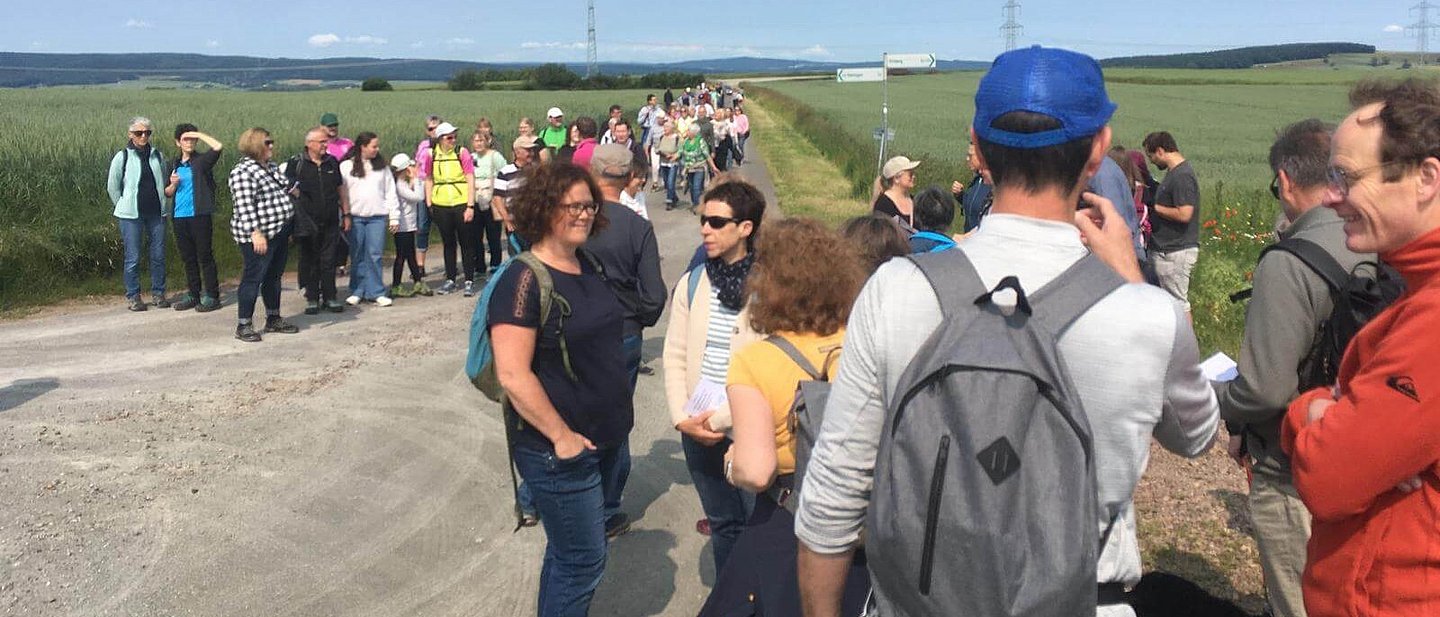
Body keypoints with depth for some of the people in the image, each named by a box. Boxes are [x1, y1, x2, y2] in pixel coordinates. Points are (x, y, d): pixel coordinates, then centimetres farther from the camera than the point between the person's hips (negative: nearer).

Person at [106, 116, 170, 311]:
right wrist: (124, 207, 7)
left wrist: (162, 205, 14)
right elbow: (112, 187, 4)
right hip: (131, 215, -3)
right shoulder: (122, 156, -3)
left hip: (156, 213, 3)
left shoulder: (157, 155, 7)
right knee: (133, 257, -1)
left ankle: (158, 293, 17)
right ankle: (132, 296, 10)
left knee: (159, 255, 6)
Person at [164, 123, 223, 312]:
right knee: (188, 259, 11)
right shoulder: (176, 165, 15)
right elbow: (167, 193, 19)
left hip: (200, 216, -6)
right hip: (179, 217, 6)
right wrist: (173, 185, -2)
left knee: (205, 257, -2)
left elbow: (218, 147, -21)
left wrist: (198, 134, -11)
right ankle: (193, 295, 18)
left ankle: (211, 296, 2)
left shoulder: (201, 161, -1)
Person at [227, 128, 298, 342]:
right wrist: (256, 232, -27)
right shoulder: (242, 171, -15)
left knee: (274, 276, 15)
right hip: (259, 235, -9)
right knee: (253, 278, -5)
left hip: (279, 232, 9)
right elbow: (245, 206, -22)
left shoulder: (271, 166, 13)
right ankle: (243, 326, 1)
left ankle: (274, 320, 25)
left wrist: (293, 191, 11)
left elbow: (283, 189, 29)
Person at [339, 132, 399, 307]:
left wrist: (394, 217, 5)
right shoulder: (346, 167, 2)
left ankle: (376, 292, 3)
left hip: (378, 216, 1)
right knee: (358, 256, 4)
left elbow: (391, 193, 10)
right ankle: (358, 291, 13)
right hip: (355, 217, -1)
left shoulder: (381, 167, 10)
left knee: (375, 255, -2)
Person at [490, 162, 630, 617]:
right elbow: (513, 375, -23)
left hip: (605, 438, 8)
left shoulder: (585, 268, 7)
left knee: (568, 551, 21)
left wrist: (618, 415, 14)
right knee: (584, 561, 1)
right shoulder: (524, 281, -18)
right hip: (558, 449, -8)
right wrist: (562, 436, -20)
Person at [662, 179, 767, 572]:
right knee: (723, 523, 18)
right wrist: (682, 417, -5)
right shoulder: (692, 284, 3)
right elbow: (675, 356, 6)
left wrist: (723, 418, -15)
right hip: (698, 431, 5)